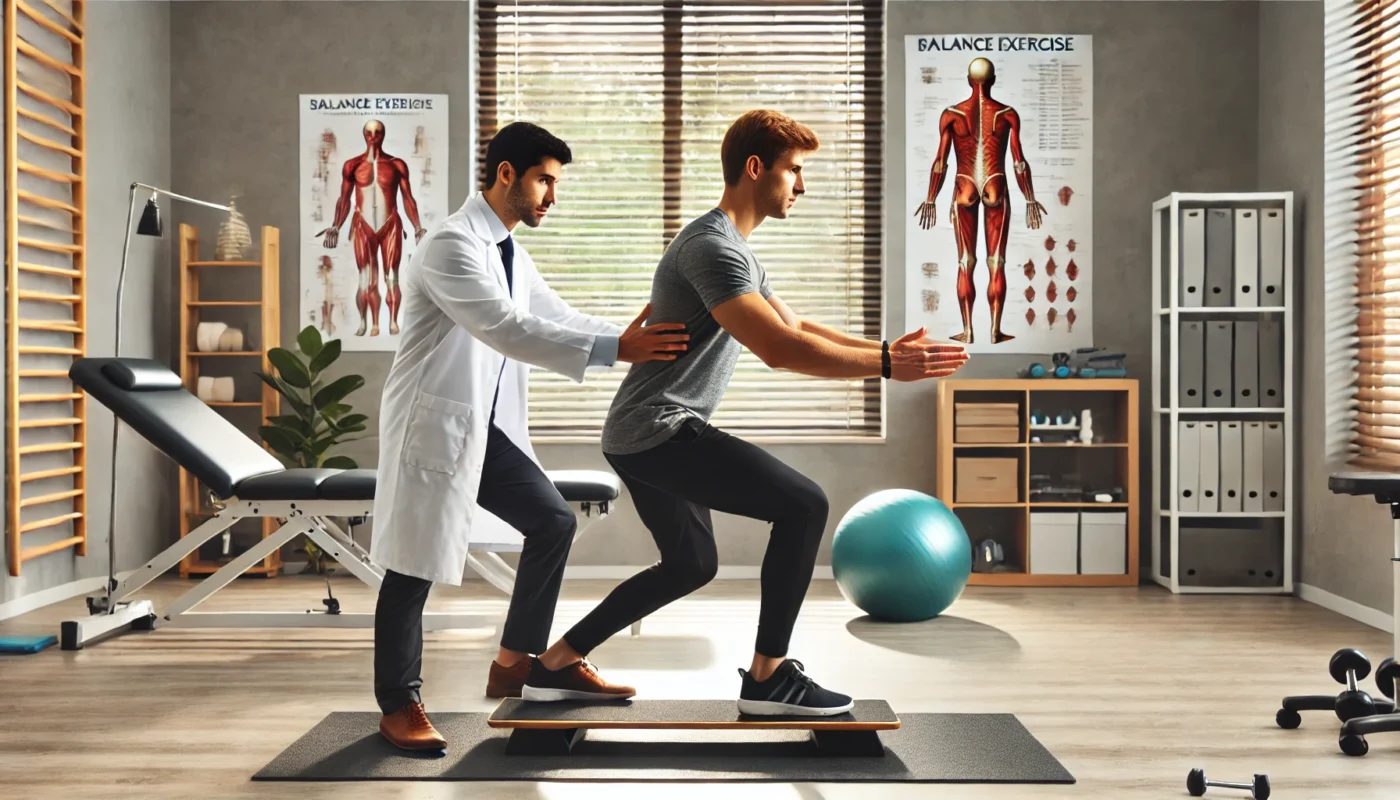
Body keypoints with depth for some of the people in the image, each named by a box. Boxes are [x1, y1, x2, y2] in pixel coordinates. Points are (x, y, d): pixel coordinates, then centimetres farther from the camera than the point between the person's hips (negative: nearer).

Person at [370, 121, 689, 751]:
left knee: (552, 521, 8)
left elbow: (558, 319, 11)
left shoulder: (509, 252, 12)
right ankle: (398, 705, 16)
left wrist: (640, 341, -1)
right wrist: (614, 350, -32)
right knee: (414, 568, 1)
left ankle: (514, 661, 21)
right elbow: (508, 331, -29)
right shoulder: (451, 244, -19)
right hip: (435, 426, -9)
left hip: (490, 428, 9)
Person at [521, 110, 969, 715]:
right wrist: (886, 365, -22)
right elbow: (779, 349, -27)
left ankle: (555, 665, 25)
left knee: (690, 565, 22)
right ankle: (768, 678, -5)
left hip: (645, 438, 11)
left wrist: (885, 349, 7)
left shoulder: (736, 251, 18)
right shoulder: (713, 246, -17)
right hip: (658, 431, -11)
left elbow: (798, 327, 19)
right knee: (803, 504, -14)